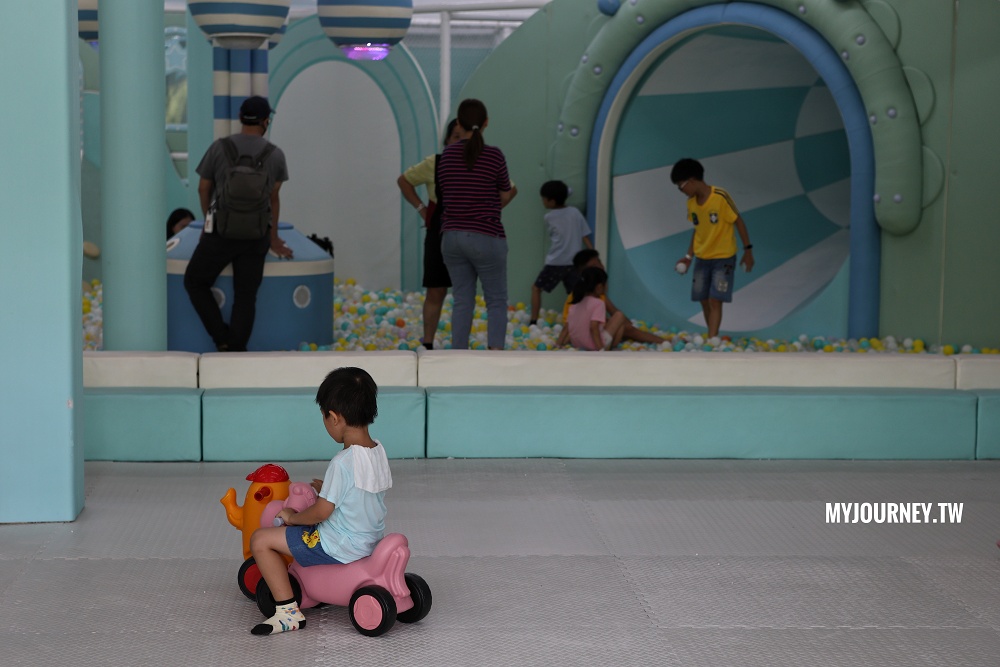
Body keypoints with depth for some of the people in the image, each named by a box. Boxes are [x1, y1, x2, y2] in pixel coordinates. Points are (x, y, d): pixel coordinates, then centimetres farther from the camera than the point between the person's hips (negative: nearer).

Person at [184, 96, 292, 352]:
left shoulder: (218, 147, -5)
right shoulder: (276, 155, 0)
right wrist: (274, 239, 26)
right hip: (256, 235, 2)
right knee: (245, 297, 6)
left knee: (195, 283, 16)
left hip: (221, 232, -2)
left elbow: (203, 189, 8)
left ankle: (223, 338, 4)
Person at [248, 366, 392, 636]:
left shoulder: (343, 462, -25)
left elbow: (321, 512, -21)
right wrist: (329, 489, 18)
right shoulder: (379, 450, 0)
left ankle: (288, 611, -5)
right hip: (370, 541, 9)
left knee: (261, 539, -6)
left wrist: (292, 517, -5)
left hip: (338, 550, -9)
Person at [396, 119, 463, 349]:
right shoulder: (434, 164, -1)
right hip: (439, 234, 0)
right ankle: (427, 344, 10)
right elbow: (403, 180, 14)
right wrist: (421, 209, 4)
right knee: (436, 291, 2)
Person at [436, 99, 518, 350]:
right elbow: (505, 197, 4)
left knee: (462, 301, 10)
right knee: (496, 301, 5)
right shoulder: (494, 155, -8)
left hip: (452, 237, 4)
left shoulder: (446, 156, 4)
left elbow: (446, 195, 10)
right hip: (486, 237, -4)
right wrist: (512, 191, 25)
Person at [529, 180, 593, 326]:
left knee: (536, 288, 11)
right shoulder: (575, 212, 3)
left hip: (555, 263, -4)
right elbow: (585, 237, 1)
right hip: (573, 263, 4)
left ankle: (533, 321, 7)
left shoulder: (549, 217, -5)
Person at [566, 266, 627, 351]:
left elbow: (567, 327, 7)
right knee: (620, 316, 4)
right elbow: (593, 327, -24)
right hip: (593, 345, -8)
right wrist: (601, 349, -26)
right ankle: (613, 347, 6)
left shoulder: (575, 304, 8)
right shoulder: (598, 303, -12)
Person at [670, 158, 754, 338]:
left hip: (724, 257, -6)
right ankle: (713, 339, 20)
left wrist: (748, 250, -11)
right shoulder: (691, 202, 0)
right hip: (702, 258, 6)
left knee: (715, 301, -13)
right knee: (704, 301, 8)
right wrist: (689, 256, 8)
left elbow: (738, 222, -12)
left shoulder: (720, 197, -20)